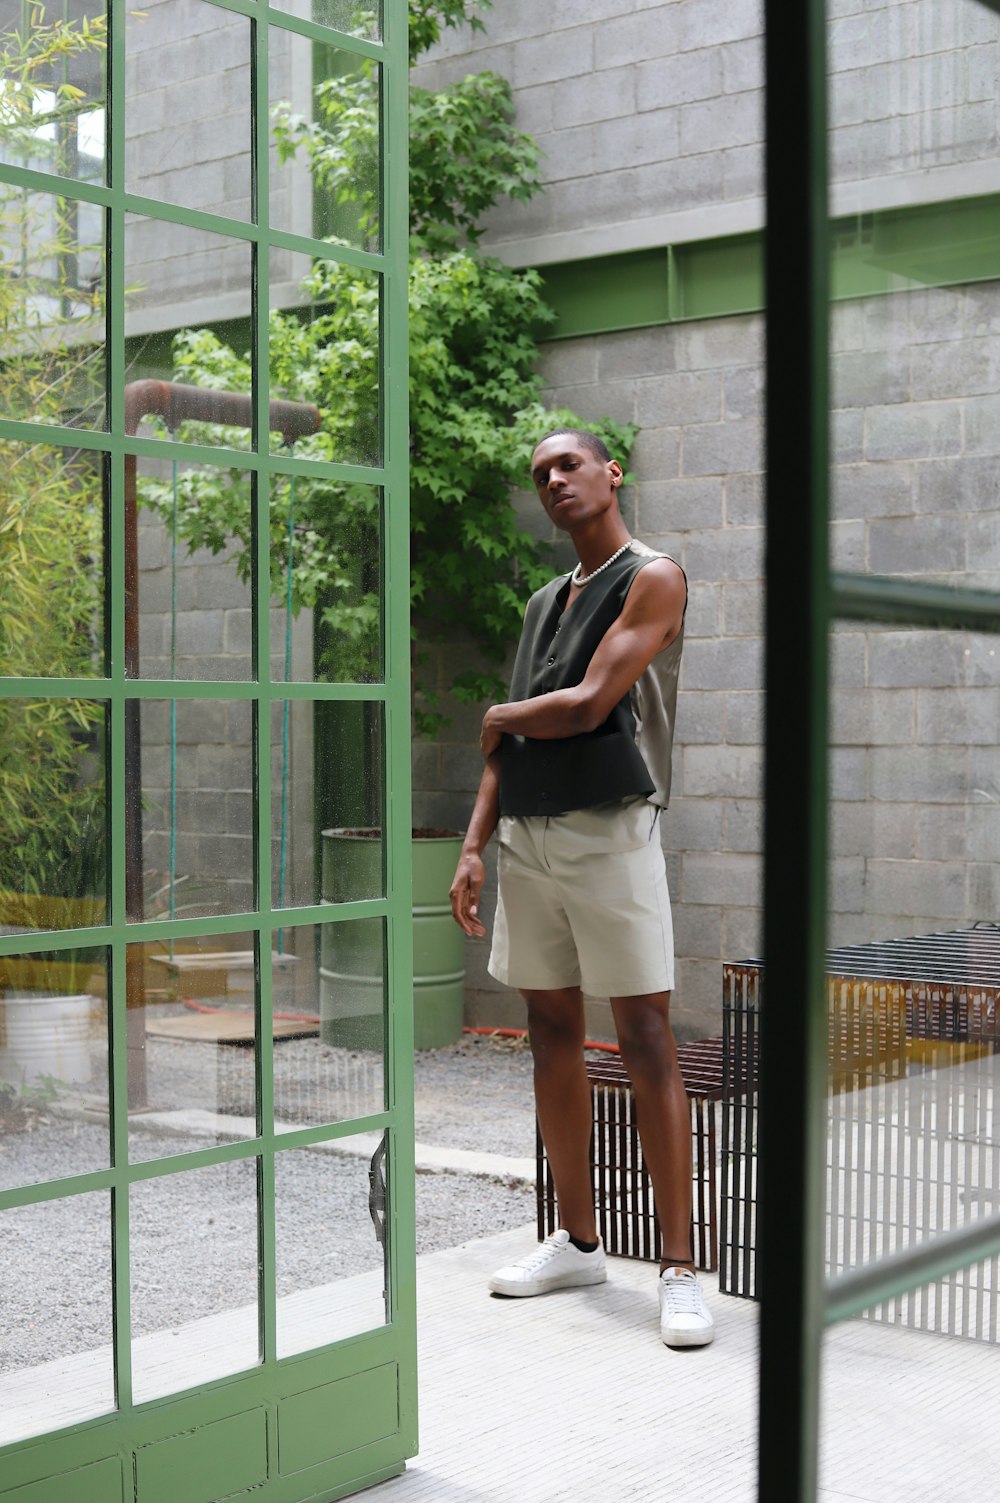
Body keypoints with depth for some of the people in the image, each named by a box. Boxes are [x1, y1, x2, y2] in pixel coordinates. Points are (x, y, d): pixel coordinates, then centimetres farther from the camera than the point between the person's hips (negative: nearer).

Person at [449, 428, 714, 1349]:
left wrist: (499, 714, 4)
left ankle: (681, 1270, -5)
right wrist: (475, 844, 9)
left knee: (646, 1040, -7)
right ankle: (578, 1244, 20)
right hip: (528, 834, 7)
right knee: (552, 1035, 9)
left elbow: (587, 705, -13)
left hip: (609, 831, -7)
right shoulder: (544, 604, 20)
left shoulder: (652, 579, -2)